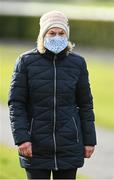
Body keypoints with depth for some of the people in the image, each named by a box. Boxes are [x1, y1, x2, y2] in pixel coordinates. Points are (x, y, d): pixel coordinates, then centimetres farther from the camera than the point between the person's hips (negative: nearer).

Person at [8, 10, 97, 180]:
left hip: (69, 144, 1)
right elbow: (16, 103, -4)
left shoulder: (77, 63, 3)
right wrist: (21, 138, -13)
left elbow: (85, 104, 8)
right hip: (36, 146, -1)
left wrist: (89, 140, 6)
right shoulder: (26, 61, -2)